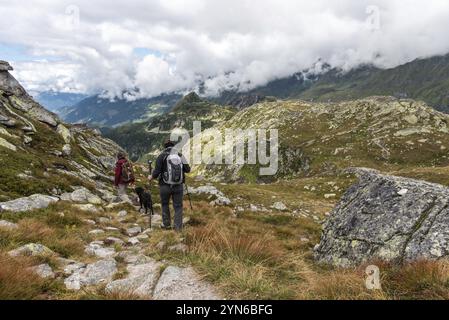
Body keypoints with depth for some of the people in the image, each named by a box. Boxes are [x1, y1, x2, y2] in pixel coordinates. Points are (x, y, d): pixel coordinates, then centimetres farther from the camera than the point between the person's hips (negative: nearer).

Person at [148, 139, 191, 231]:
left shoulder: (161, 156, -5)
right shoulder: (180, 155, 3)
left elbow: (157, 171, -10)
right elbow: (187, 169, 3)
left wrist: (151, 177, 9)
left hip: (165, 186, -1)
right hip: (178, 186, 1)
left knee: (165, 204, 20)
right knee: (178, 206, 9)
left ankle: (166, 224, 27)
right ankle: (178, 227, 8)